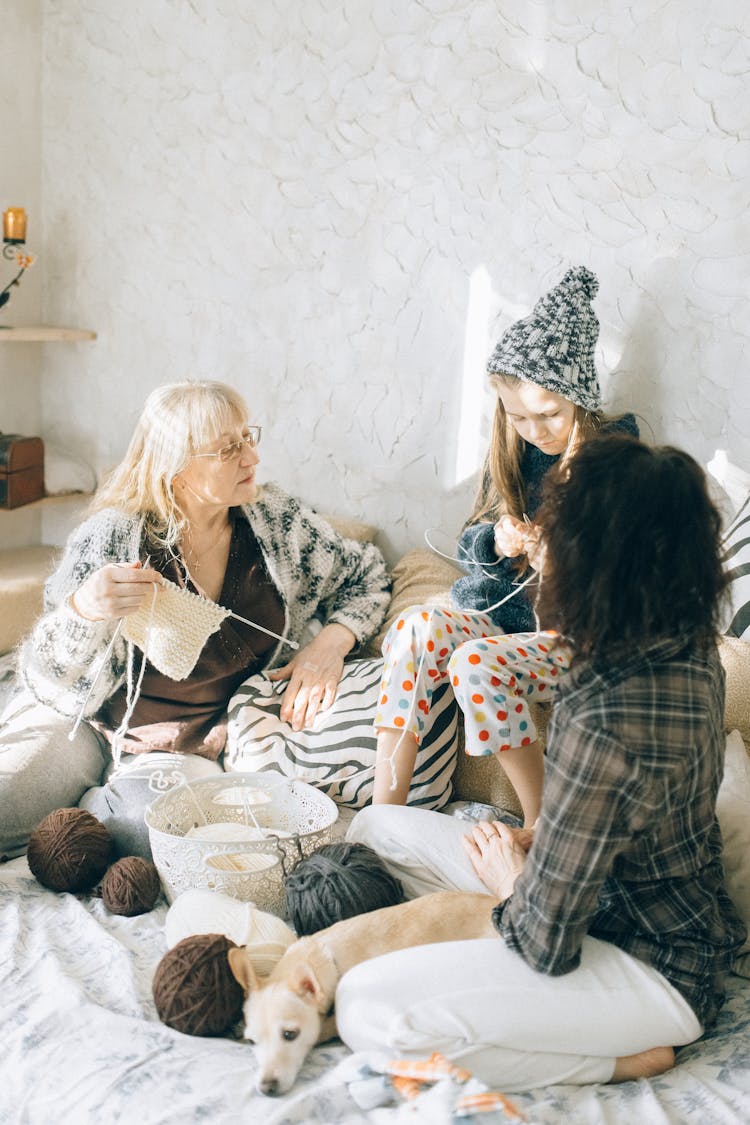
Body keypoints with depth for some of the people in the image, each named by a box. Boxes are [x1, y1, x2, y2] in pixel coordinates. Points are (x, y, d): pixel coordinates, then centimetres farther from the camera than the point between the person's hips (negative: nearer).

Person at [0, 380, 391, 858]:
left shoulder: (277, 518, -6)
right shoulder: (113, 538, -15)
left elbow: (367, 576, 8)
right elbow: (52, 682, -14)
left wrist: (332, 641, -12)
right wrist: (83, 609, -36)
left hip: (193, 747, 2)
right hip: (86, 724, -1)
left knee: (154, 822, -31)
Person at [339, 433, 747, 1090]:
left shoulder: (604, 722, -37)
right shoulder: (687, 643, -9)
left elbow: (545, 944, -25)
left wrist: (508, 881, -6)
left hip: (659, 969, -9)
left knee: (369, 1008, -23)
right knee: (378, 826, 10)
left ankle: (621, 1057, -5)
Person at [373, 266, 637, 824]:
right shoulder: (513, 453, 5)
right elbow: (470, 546, 11)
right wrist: (496, 541, -12)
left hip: (577, 638, -5)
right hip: (499, 614, 5)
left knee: (476, 663, -32)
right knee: (415, 627, -25)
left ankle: (544, 824, -12)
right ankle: (383, 815, -23)